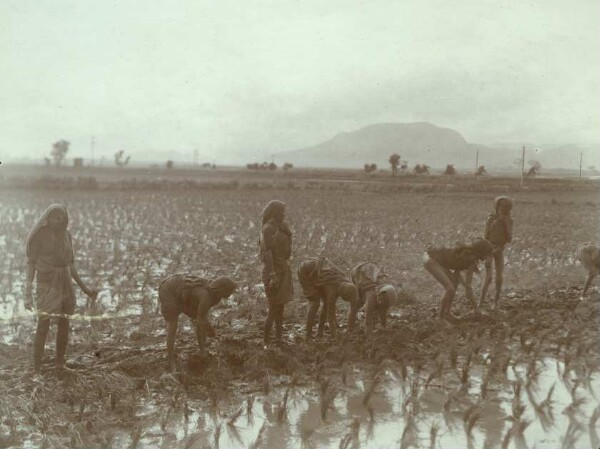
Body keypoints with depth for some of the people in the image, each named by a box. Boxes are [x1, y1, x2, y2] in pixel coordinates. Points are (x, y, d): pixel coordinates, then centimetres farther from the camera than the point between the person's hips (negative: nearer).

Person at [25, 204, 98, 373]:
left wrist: (84, 287, 15)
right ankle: (36, 369, -3)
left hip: (65, 283, 6)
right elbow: (31, 263, -11)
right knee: (43, 324, -8)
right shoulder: (38, 235, -8)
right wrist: (28, 292, -20)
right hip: (47, 283, -6)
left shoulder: (66, 235, 7)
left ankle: (60, 364, 20)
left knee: (64, 323, 8)